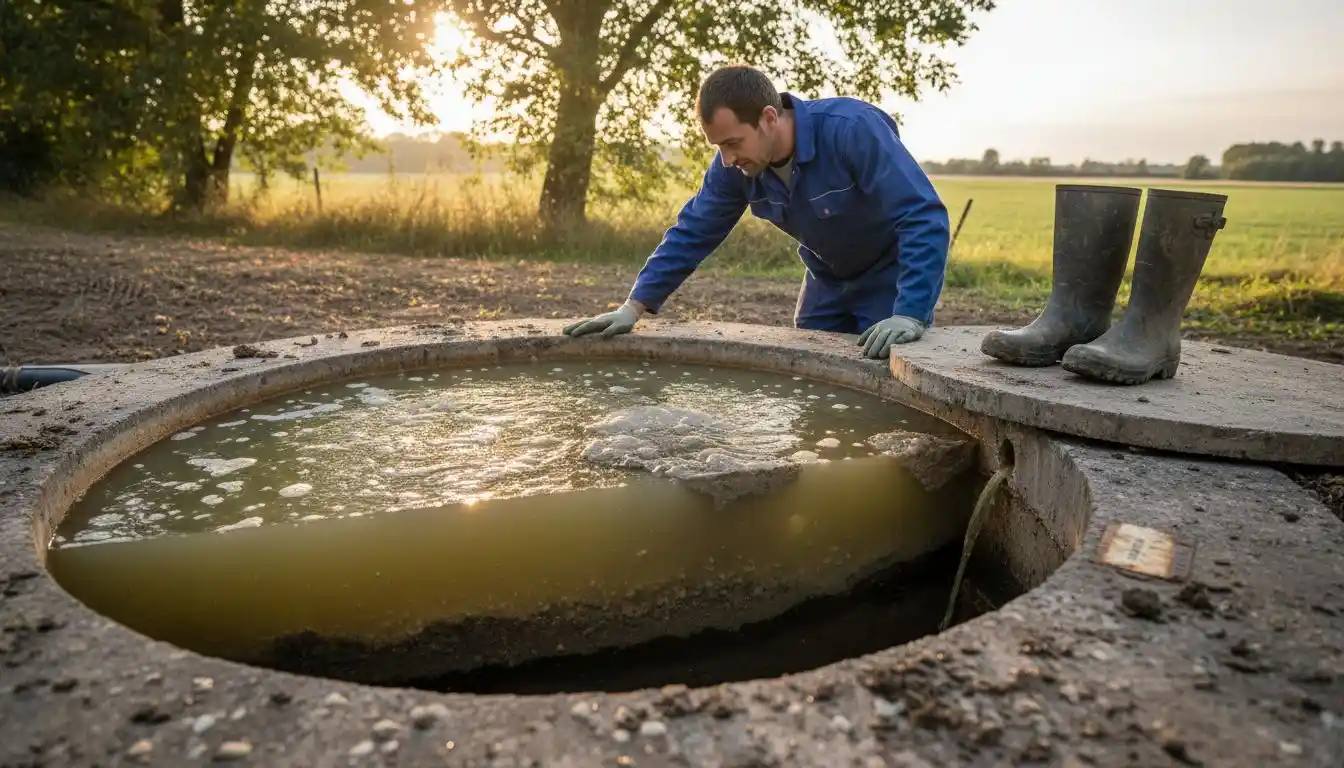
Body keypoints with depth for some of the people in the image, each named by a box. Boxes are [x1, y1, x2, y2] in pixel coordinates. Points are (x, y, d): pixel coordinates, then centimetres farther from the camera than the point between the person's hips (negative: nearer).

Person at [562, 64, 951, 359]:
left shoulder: (852, 130, -34)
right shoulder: (734, 165, -16)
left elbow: (924, 218, -36)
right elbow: (692, 232, -9)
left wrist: (910, 314, -45)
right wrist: (634, 306, -15)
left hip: (893, 277, -5)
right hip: (828, 279, 5)